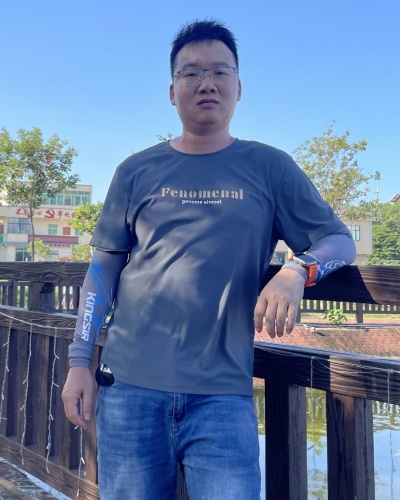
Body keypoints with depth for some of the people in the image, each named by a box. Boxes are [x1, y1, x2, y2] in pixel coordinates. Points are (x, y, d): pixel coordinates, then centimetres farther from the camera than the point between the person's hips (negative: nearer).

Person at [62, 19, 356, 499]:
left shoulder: (269, 167, 5)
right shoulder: (137, 171, 8)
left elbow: (340, 240, 5)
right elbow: (104, 267, 9)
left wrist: (296, 271, -17)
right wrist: (79, 361, 4)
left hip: (222, 393, -1)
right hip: (130, 384, 2)